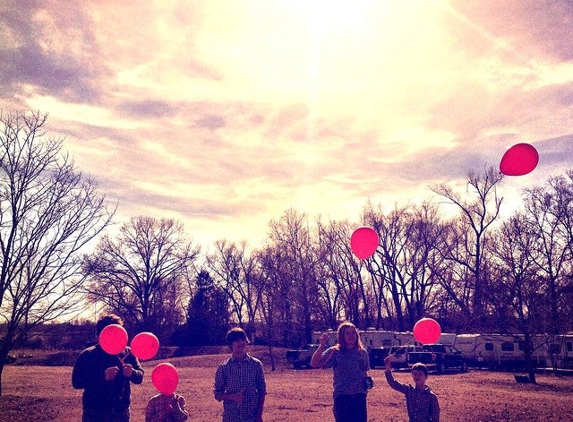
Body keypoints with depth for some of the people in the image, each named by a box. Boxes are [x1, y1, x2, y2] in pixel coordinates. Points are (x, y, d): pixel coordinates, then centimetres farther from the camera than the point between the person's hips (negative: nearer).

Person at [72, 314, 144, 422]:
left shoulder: (127, 353, 4)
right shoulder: (87, 355, -4)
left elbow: (139, 377, 2)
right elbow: (76, 382, -11)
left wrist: (132, 373, -22)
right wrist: (102, 377, -25)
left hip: (121, 413, 3)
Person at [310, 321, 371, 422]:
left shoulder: (362, 352, 7)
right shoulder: (334, 352, -6)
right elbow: (314, 364, -18)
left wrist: (367, 380, 2)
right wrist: (322, 345, -30)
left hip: (360, 396, 4)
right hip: (342, 397, -4)